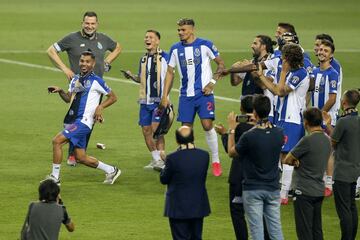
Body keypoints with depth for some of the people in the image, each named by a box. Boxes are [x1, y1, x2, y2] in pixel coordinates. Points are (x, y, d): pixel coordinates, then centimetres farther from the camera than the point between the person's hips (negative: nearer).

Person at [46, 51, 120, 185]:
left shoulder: (96, 81, -5)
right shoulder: (75, 80, 16)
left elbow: (113, 97, 1)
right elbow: (68, 99, 24)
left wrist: (100, 107, -12)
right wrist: (60, 91, 6)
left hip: (84, 120, -8)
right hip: (75, 121, 8)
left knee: (57, 141, -18)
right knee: (81, 158, 10)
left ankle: (55, 177, -11)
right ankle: (111, 171, 25)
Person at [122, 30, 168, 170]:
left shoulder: (164, 57, -5)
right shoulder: (143, 59, 15)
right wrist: (131, 77, 4)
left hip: (159, 100, -7)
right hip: (145, 100, 7)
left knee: (156, 128, -15)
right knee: (146, 130, 5)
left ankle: (161, 160, -10)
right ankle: (155, 160, 16)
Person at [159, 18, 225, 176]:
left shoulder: (205, 45, -4)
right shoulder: (175, 49, 7)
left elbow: (221, 64, 3)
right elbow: (170, 72, 12)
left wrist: (212, 82, -8)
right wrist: (165, 96, 6)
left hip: (204, 93, -4)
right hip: (186, 96, 4)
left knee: (207, 125, -15)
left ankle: (215, 161, -1)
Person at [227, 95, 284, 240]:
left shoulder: (249, 137, -20)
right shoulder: (278, 134, -6)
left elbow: (231, 152, -3)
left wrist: (231, 129, 6)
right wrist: (258, 122, 22)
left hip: (253, 190, -4)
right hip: (273, 188, 4)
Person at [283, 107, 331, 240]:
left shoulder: (307, 141, -17)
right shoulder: (326, 140, 8)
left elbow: (287, 160, -10)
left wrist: (295, 161, 8)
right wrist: (298, 161, -2)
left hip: (304, 192, -8)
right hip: (319, 190, 8)